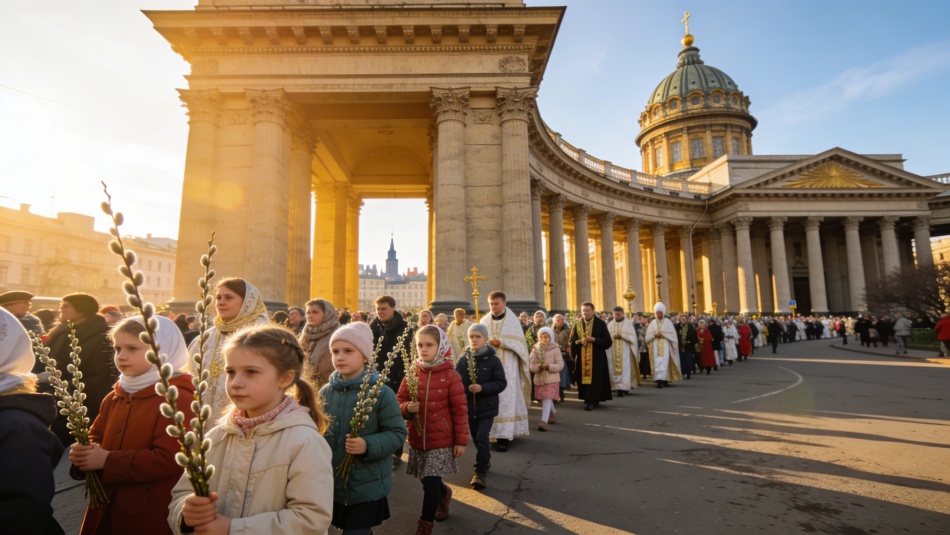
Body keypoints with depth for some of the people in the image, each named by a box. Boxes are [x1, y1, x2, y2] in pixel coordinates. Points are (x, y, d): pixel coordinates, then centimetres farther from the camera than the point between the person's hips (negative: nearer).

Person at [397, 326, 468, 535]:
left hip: (441, 440, -4)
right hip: (417, 439, 4)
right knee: (428, 481, 17)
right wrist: (407, 408, -18)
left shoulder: (451, 375, -12)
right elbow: (400, 400, 5)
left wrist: (461, 440, -7)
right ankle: (444, 494, 50)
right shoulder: (412, 373, -3)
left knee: (431, 483, -5)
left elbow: (460, 410, -8)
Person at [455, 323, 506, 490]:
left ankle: (481, 471, 3)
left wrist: (482, 388, -22)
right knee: (476, 438, 15)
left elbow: (501, 382, -11)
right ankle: (485, 461, 38)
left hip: (487, 406, -3)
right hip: (469, 406, 3)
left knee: (482, 437, -11)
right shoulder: (463, 359, -3)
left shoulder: (493, 360, -10)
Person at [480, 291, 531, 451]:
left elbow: (520, 342, -5)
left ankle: (504, 436, -5)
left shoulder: (513, 320, 0)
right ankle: (492, 432, 11)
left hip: (507, 367, -3)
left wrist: (502, 342, -16)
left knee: (506, 399, -6)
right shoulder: (485, 321, 8)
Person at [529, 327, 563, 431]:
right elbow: (531, 365, -1)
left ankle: (544, 421, -15)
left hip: (552, 378, -4)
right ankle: (553, 413, 43)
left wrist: (549, 366, -22)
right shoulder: (536, 349, 3)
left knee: (547, 399, -13)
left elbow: (560, 364, -7)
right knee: (545, 399, 17)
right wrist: (538, 366, -22)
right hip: (539, 378, 4)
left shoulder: (555, 349, -4)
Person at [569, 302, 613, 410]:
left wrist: (594, 340, -18)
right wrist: (578, 342, -14)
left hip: (596, 358, -4)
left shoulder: (600, 324, -3)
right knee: (583, 378, 5)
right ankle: (593, 400, 20)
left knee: (594, 379, -7)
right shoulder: (577, 324, 8)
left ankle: (591, 402, -2)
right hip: (582, 358, 4)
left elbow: (608, 342, -6)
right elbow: (572, 342, 7)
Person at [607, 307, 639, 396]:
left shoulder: (628, 323, 2)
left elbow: (632, 336, -3)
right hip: (614, 350, 3)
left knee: (624, 368, -8)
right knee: (615, 368, 1)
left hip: (625, 350, -3)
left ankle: (623, 388, -11)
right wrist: (613, 336, -10)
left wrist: (622, 336, -15)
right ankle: (618, 387, 9)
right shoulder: (610, 324, 11)